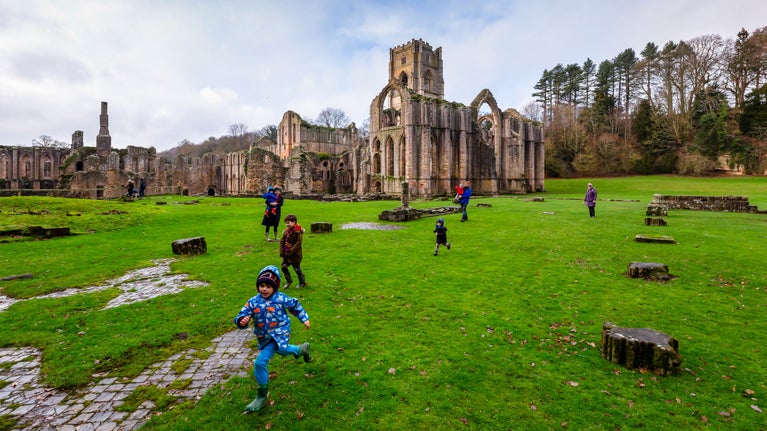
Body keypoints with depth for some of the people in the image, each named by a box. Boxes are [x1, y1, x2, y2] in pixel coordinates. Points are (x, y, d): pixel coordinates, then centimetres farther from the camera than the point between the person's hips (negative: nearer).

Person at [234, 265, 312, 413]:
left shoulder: (281, 299, -14)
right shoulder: (253, 302, -9)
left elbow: (295, 306, 4)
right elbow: (240, 317, -13)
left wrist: (305, 319, 8)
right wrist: (241, 321, -36)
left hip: (279, 336, -5)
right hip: (264, 338, 5)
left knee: (260, 362, -10)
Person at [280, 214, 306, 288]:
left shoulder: (298, 232, -19)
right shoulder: (286, 231, 3)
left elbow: (298, 244, -22)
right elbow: (282, 241, 7)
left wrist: (290, 252, -22)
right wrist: (282, 252, -3)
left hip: (295, 255, -7)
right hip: (286, 254, 7)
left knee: (297, 269, 6)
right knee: (284, 267, 10)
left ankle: (303, 283, 26)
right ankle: (289, 281, 30)